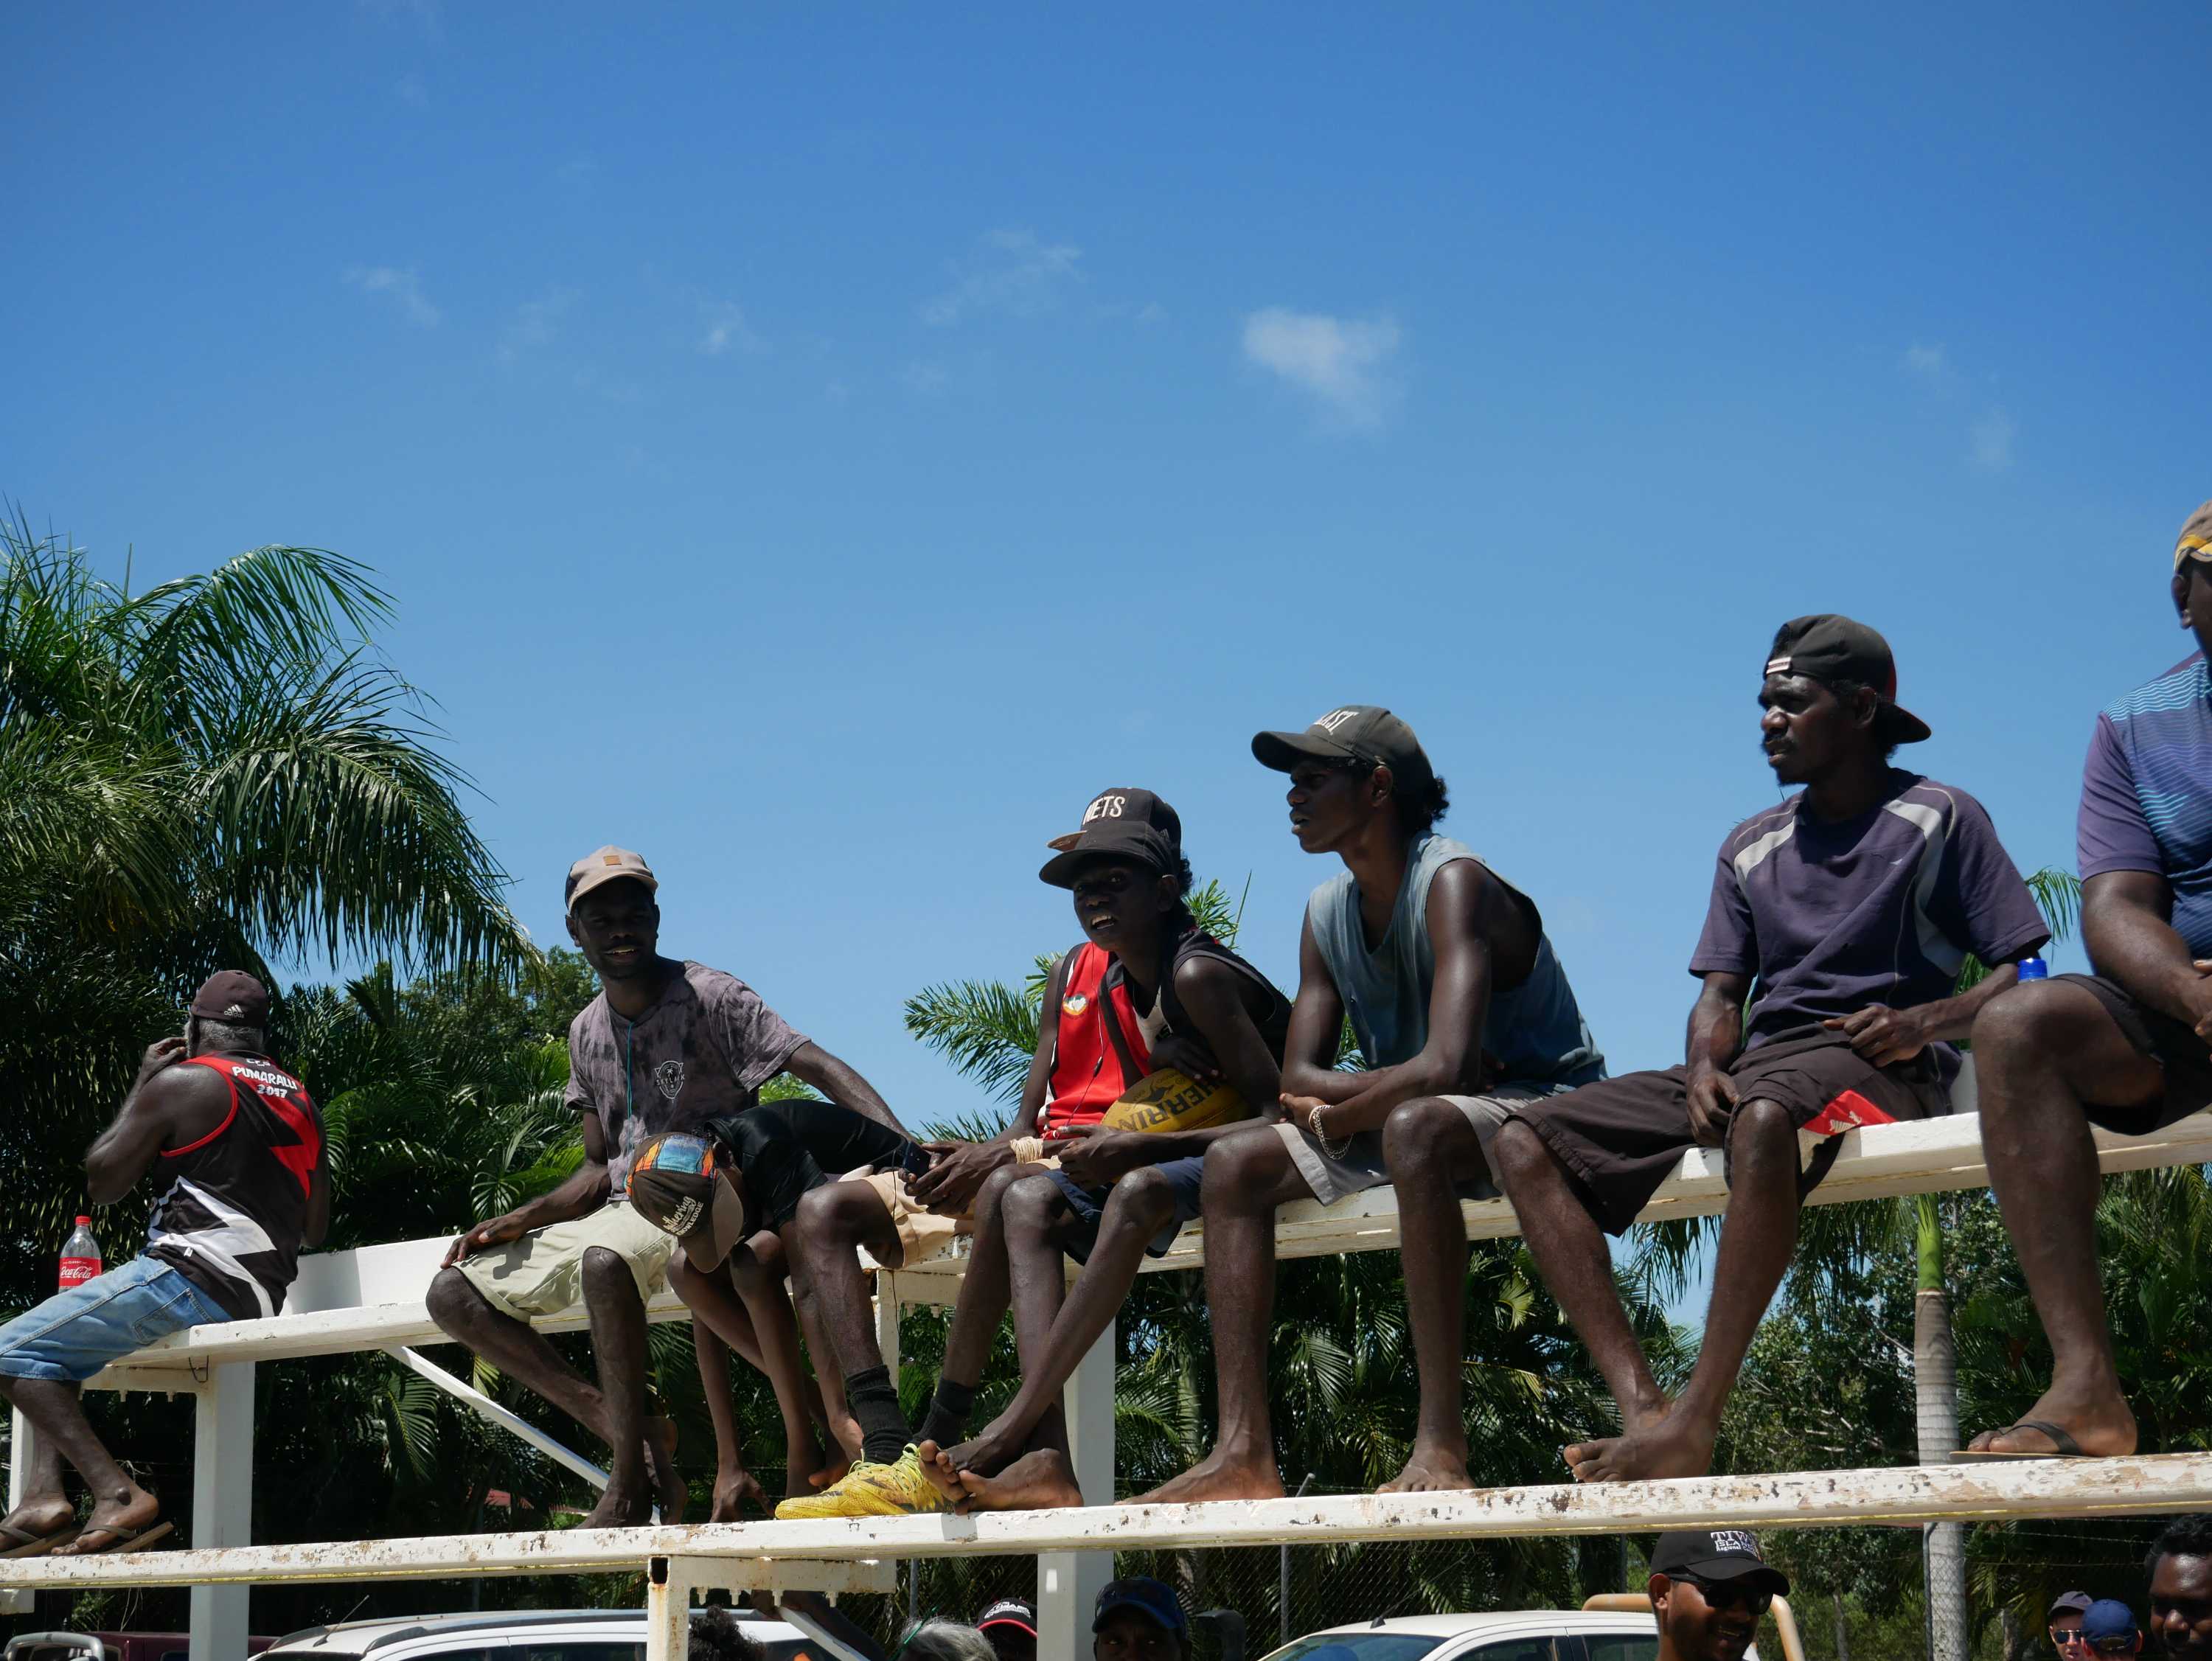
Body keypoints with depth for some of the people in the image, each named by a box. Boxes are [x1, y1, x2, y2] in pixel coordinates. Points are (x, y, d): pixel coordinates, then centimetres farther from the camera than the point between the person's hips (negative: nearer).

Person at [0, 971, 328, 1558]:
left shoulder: (179, 1081, -5)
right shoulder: (299, 1101, 18)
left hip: (189, 1278, -9)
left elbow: (101, 1184, 3)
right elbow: (315, 1228, 22)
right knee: (49, 1342, 23)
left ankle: (118, 1493, -17)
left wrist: (142, 1084, 10)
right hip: (255, 1302, 9)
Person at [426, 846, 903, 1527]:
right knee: (454, 1294, 0)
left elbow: (823, 1069, -20)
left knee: (605, 1261, -40)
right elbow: (601, 1169, 17)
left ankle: (630, 1483, -27)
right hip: (622, 1211, 8)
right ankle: (632, 1433, -12)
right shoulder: (587, 1032, 13)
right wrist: (517, 1222, 0)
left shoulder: (710, 998, -8)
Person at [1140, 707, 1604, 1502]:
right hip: (1419, 1124, 9)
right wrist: (1375, 1094, -18)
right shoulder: (1328, 914, 6)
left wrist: (1333, 1116, -15)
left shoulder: (1454, 883, -20)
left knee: (1414, 1126, -40)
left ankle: (1441, 1445, -43)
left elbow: (1443, 1065, -32)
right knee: (1234, 1162, -2)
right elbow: (1298, 1075, 1)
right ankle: (1244, 1454, -14)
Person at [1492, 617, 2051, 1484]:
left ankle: (1697, 1420, -44)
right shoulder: (1750, 848, 22)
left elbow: (2022, 977, 1)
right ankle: (1640, 1404, -30)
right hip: (1754, 1069, 6)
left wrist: (1926, 1021, -19)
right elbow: (1720, 994, 14)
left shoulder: (1939, 818, 7)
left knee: (1764, 1114, -43)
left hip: (1874, 1066, -6)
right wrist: (1704, 1068, -9)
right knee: (1525, 1142, -14)